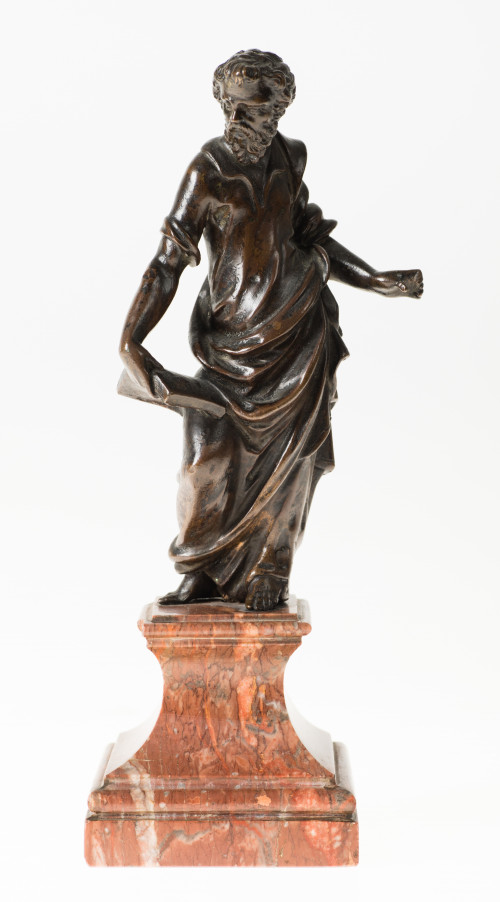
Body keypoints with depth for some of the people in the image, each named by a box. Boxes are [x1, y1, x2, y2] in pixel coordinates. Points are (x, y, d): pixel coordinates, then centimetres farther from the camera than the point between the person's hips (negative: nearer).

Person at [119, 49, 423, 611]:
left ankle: (264, 575, 17)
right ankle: (203, 573, 14)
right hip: (231, 333, -3)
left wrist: (377, 282, 15)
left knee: (284, 455, 1)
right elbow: (169, 263, -11)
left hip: (297, 322, 3)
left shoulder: (289, 156, 5)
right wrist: (131, 343, -20)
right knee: (209, 457, -7)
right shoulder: (208, 170, -8)